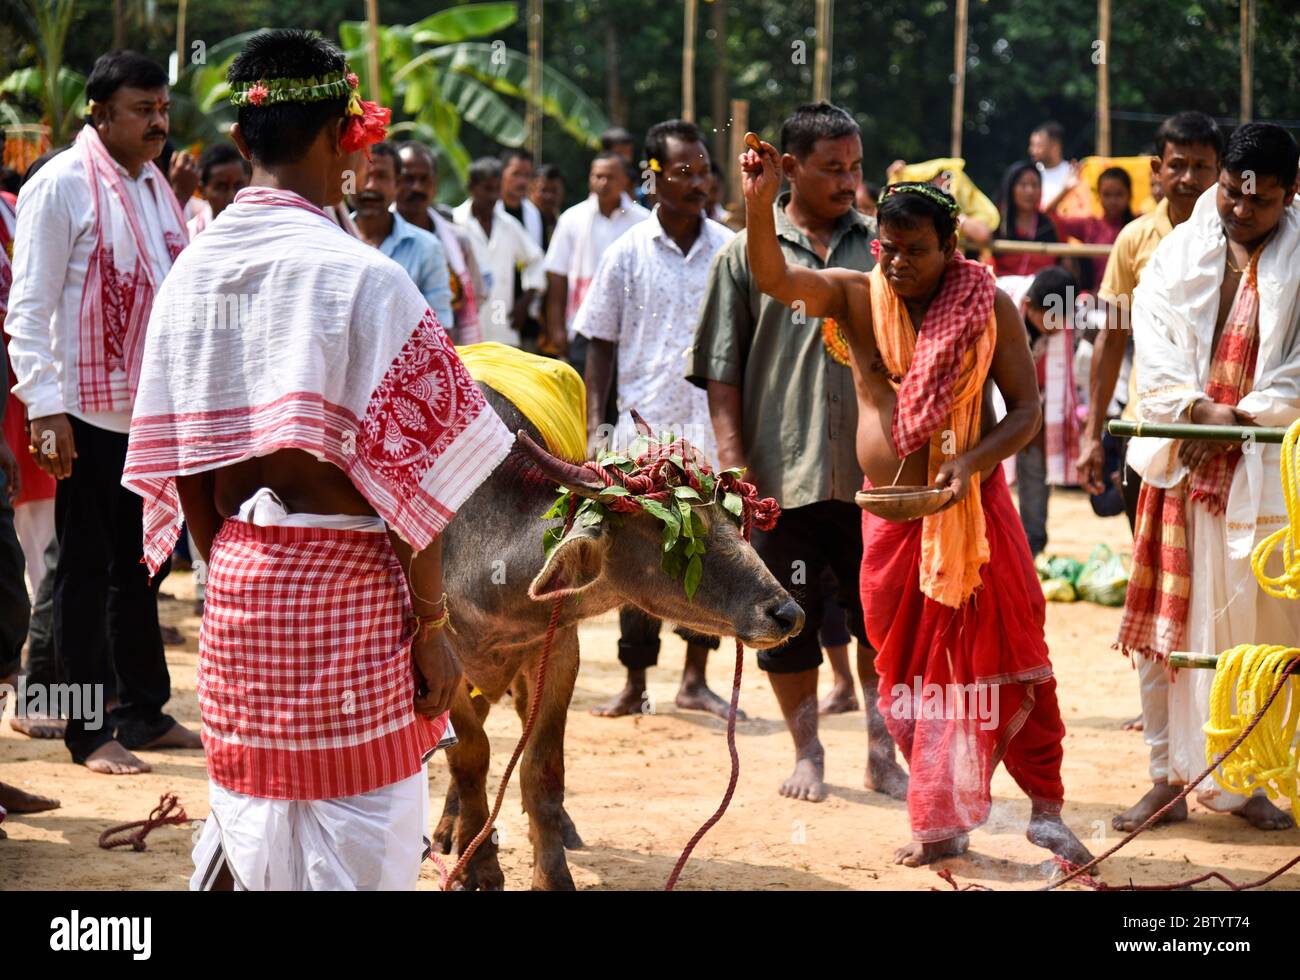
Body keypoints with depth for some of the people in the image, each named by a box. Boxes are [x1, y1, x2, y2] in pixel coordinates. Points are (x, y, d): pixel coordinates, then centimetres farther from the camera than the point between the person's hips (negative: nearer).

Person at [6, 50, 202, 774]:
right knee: (87, 572, 0)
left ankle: (146, 713, 23)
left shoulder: (156, 187, 12)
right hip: (89, 413, -7)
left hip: (153, 410, 7)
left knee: (140, 570, 14)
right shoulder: (62, 186, -11)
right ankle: (90, 733, 5)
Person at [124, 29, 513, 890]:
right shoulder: (362, 277, -15)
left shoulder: (191, 275, 1)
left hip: (237, 585, 5)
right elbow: (405, 471, -14)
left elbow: (181, 465, 7)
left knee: (251, 828, 18)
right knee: (357, 848, 5)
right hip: (348, 585, -5)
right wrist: (432, 625, -6)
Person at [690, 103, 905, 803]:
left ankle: (882, 755, 13)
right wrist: (733, 457, -6)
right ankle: (807, 754, 21)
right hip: (782, 474, -1)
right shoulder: (747, 253, 4)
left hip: (872, 472, 1)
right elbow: (722, 369, 3)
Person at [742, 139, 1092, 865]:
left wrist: (972, 461, -22)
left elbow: (1026, 409, -5)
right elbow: (776, 279, -15)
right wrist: (760, 204, -32)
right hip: (890, 512, 3)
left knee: (1005, 658, -1)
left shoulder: (990, 306, -5)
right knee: (909, 670, 7)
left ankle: (1046, 810, 10)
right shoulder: (857, 296, 0)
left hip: (973, 511, -3)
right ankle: (942, 824, 17)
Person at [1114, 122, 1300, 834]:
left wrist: (1240, 418, -12)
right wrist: (1200, 410, -12)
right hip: (1182, 461, 2)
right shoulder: (1178, 253, 9)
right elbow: (1153, 342, 2)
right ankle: (1170, 776, 8)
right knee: (1168, 618, 2)